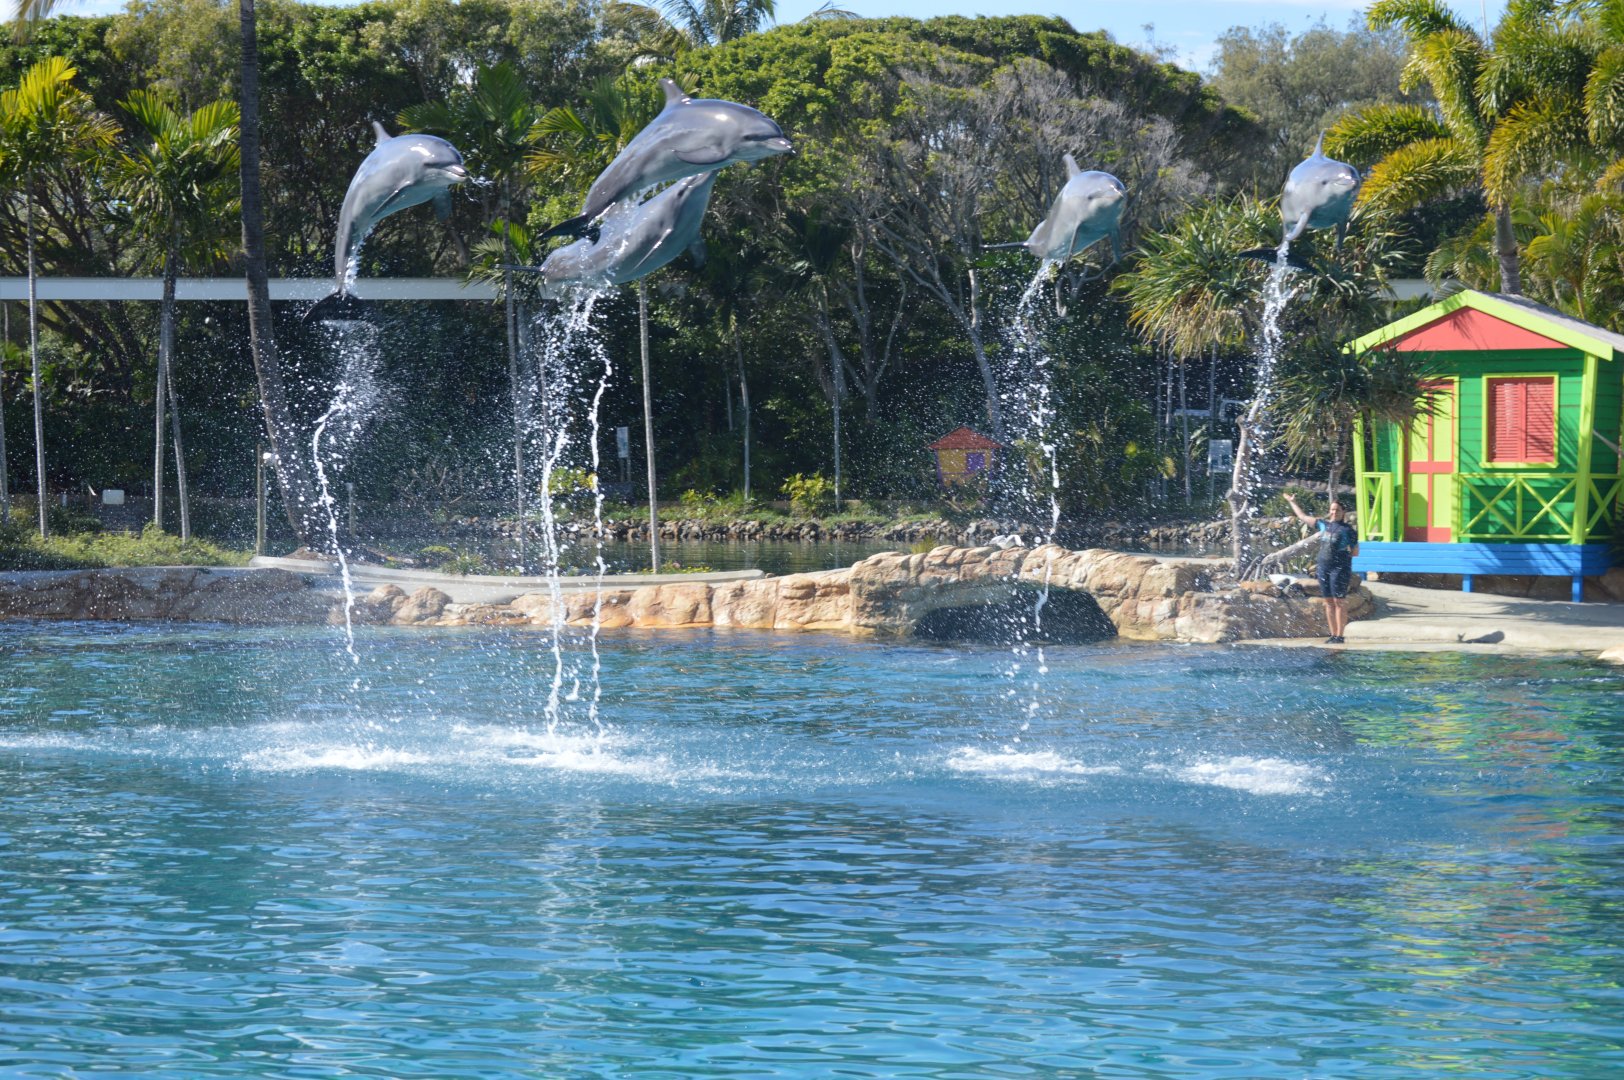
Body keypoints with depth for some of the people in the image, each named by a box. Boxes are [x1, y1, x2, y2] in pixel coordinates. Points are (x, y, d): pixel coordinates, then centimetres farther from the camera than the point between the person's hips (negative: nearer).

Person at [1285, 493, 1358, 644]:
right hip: (1324, 567, 6)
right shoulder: (1324, 524, 12)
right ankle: (1333, 634, 11)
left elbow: (1355, 552, 1)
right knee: (1329, 602, 7)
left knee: (1339, 602, -7)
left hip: (1340, 568, -6)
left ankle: (1339, 636, -6)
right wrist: (1292, 502, 32)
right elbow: (1303, 516, 24)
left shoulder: (1348, 529, -4)